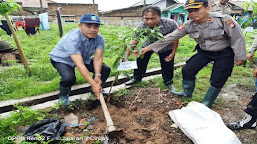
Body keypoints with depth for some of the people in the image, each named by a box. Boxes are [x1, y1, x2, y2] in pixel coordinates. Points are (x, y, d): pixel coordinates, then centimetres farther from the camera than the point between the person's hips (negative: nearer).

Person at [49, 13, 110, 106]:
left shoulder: (100, 39, -18)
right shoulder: (72, 39, -37)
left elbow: (98, 58, -24)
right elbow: (79, 64, -43)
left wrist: (97, 75, -40)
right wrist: (93, 84, -47)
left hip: (83, 58, 6)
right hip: (61, 59, -5)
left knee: (105, 70, -6)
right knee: (69, 78, -35)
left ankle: (96, 91, 19)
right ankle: (63, 96, 0)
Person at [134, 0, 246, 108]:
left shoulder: (224, 20, -25)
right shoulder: (189, 25, -15)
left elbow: (238, 38, -14)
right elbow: (170, 37, -17)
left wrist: (240, 57, -8)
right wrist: (148, 48, -22)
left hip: (224, 54, -3)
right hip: (204, 52, 4)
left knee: (217, 80, -1)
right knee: (187, 70, 1)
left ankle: (206, 104, 20)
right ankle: (187, 93, 28)